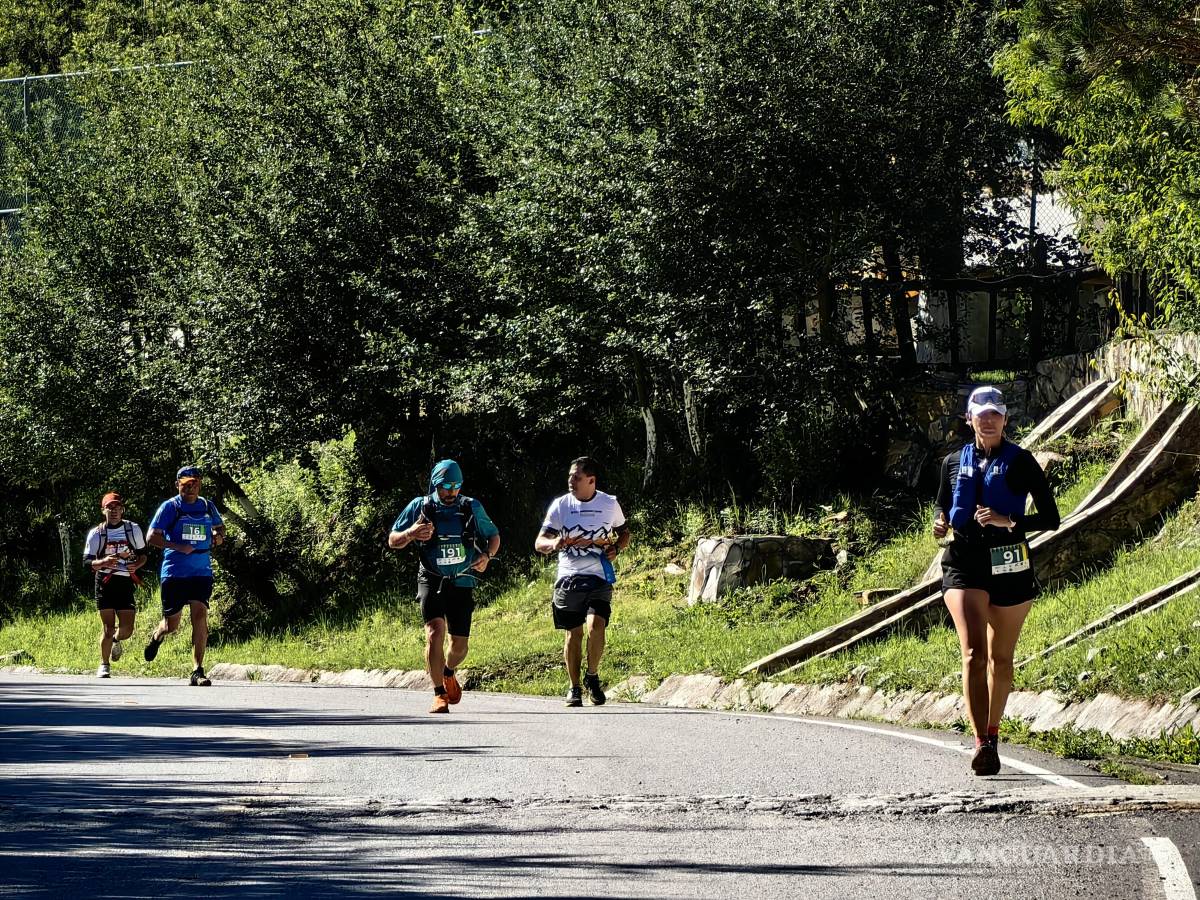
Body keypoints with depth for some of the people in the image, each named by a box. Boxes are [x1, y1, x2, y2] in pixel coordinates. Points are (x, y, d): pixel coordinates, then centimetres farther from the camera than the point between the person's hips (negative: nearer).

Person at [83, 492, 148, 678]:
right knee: (108, 628, -4)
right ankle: (104, 665, 14)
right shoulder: (96, 534, -1)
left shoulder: (134, 529, 4)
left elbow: (142, 554, 15)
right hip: (105, 583, -1)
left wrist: (136, 565, -7)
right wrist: (103, 562, -23)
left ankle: (116, 641, 33)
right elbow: (87, 561, -3)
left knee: (126, 629, -4)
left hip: (126, 583, 1)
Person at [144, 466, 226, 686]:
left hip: (201, 573, 2)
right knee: (171, 625, 4)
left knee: (200, 616, -14)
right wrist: (178, 547, -19)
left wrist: (219, 536, 3)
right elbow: (151, 537, -7)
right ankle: (157, 637, 43)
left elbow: (219, 526, 28)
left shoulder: (207, 507, 9)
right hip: (174, 574, -2)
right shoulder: (170, 507, -3)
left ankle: (198, 672, -13)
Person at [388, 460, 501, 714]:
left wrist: (487, 555, -7)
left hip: (462, 584, 2)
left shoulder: (472, 508, 2)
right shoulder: (420, 507, -3)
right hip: (431, 581, -2)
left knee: (459, 645, 6)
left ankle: (448, 673, 41)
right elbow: (393, 541, 3)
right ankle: (439, 694, -18)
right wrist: (410, 534, -20)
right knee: (435, 631, -23)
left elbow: (494, 536, 15)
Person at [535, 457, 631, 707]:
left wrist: (616, 548, -2)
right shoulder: (560, 505, 1)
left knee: (596, 625, -20)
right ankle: (574, 687, 18)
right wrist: (554, 543, -24)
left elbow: (624, 532, 20)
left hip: (599, 577, -1)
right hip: (568, 578, 1)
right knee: (573, 633, 4)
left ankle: (593, 677, 0)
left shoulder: (609, 504, 3)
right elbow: (539, 542, -1)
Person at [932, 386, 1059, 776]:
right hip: (964, 564, 0)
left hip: (1009, 567, 0)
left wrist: (1008, 521, -18)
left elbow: (1050, 518, -2)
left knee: (1001, 659, 11)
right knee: (973, 653, -17)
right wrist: (940, 523, -1)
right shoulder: (954, 462, 9)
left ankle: (992, 734, 32)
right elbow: (942, 506, 23)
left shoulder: (1020, 462, 0)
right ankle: (982, 744, -26)